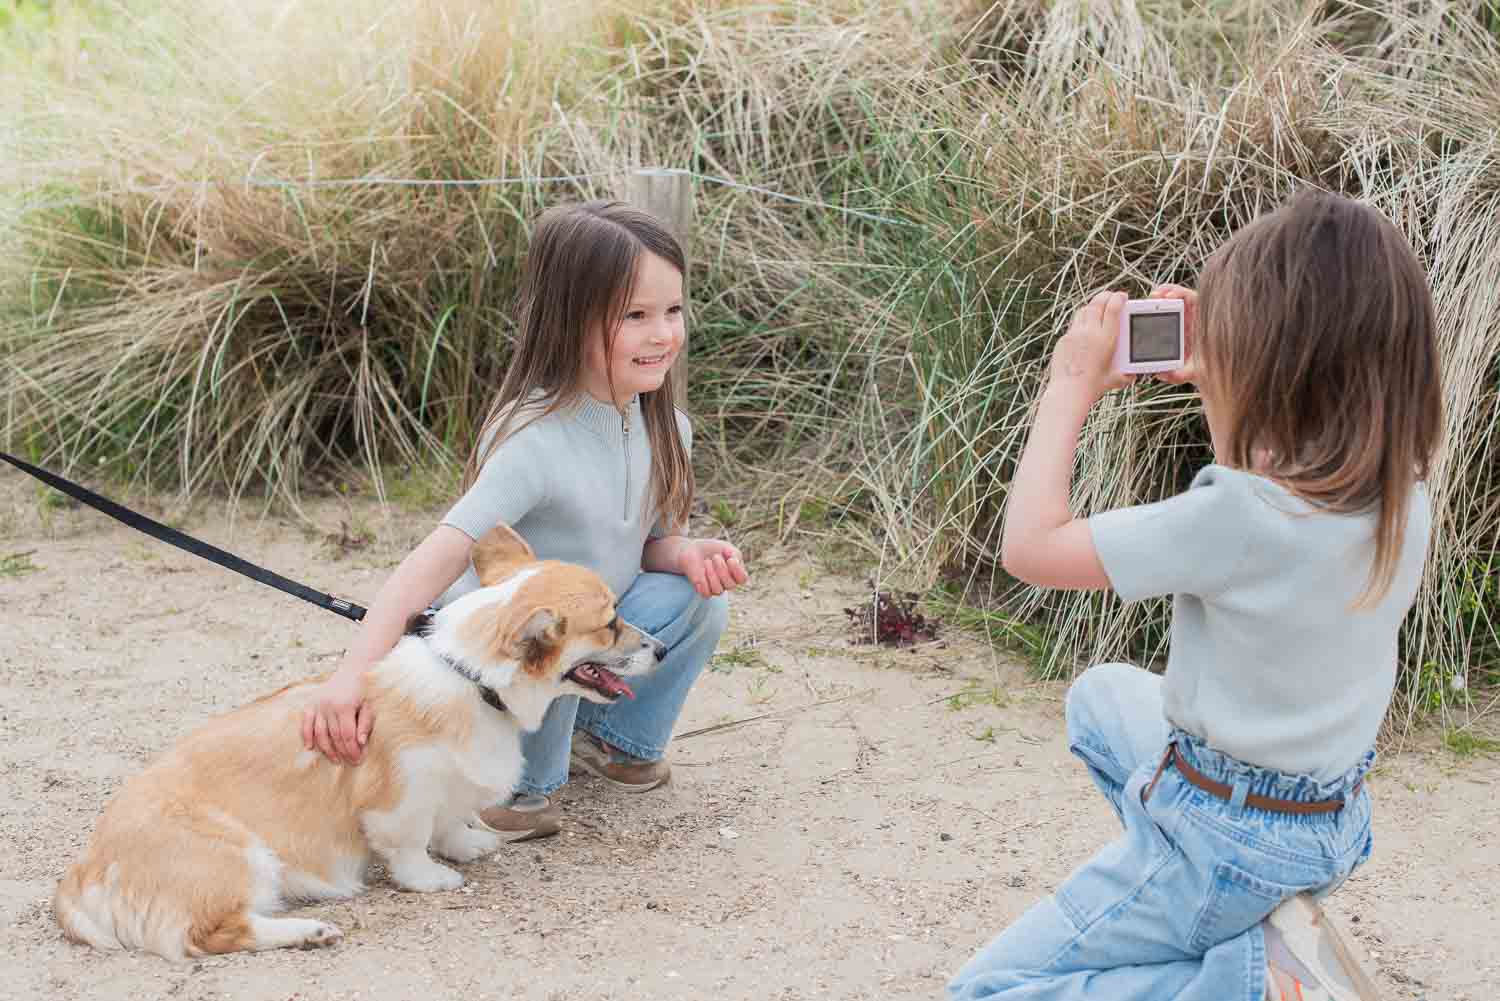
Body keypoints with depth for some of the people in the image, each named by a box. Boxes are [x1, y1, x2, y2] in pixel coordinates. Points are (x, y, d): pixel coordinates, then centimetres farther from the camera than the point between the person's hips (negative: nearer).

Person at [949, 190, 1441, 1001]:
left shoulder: (1239, 517, -31)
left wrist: (1071, 387, -14)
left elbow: (1030, 547, -24)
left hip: (1229, 842, -8)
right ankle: (1262, 916, 18)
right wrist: (1217, 388, 6)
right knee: (1101, 697, 33)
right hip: (1336, 819, 8)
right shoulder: (1401, 495, -8)